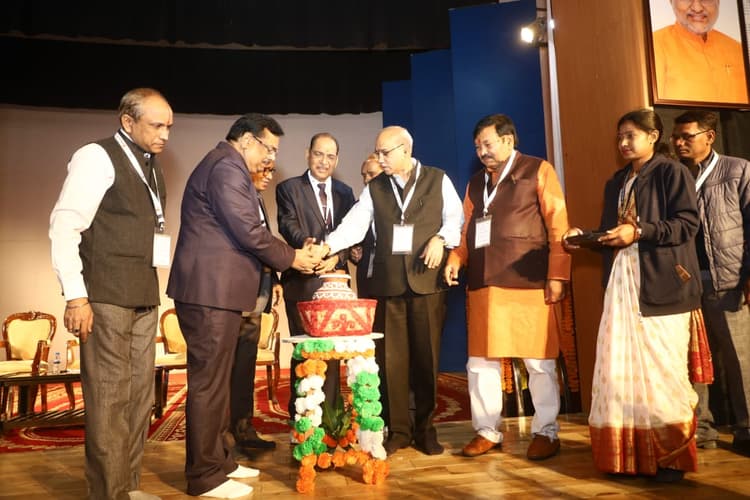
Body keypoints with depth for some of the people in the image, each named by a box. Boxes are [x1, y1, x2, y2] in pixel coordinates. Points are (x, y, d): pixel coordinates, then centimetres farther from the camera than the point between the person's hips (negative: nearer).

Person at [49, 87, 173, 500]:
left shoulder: (150, 166, 16)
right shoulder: (97, 157, -7)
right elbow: (64, 225, -13)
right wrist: (75, 295, -17)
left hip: (143, 296, 8)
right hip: (105, 296, -8)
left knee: (139, 393, 12)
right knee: (109, 397, -3)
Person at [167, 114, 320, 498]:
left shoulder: (227, 167, 21)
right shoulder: (227, 167, -13)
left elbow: (237, 234, 20)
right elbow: (249, 232, -20)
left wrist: (287, 256, 12)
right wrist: (291, 258, -6)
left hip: (215, 290, 11)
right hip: (211, 291, -11)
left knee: (217, 379, 16)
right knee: (209, 382, -3)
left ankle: (217, 460, 28)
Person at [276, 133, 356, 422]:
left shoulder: (344, 192, 16)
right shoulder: (288, 189, 4)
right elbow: (289, 225, -10)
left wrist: (338, 256, -14)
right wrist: (306, 243, -32)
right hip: (303, 281, -4)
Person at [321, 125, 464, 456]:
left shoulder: (438, 180, 9)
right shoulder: (374, 187, 12)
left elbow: (456, 217, 6)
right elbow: (355, 224, 1)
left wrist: (440, 239, -12)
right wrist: (327, 246, -15)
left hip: (428, 277, -1)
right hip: (389, 279, 2)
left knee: (427, 354, 3)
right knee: (392, 357, 2)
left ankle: (425, 428, 17)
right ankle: (397, 429, 15)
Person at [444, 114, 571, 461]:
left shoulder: (538, 171, 3)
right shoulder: (476, 182, 19)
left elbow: (558, 226, -3)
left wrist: (557, 275, -10)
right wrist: (455, 260, 0)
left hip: (528, 283, -5)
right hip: (483, 284, 5)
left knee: (538, 361, 4)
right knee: (481, 361, 9)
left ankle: (546, 432, 20)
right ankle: (487, 431, 22)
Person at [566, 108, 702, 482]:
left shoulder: (672, 172, 1)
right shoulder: (616, 182, 20)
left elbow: (687, 223, -9)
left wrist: (638, 232, -17)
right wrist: (583, 237, 3)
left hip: (661, 284, -6)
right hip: (621, 283, 6)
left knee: (661, 368, -4)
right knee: (620, 368, 2)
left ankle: (672, 455, 9)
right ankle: (629, 454, 11)